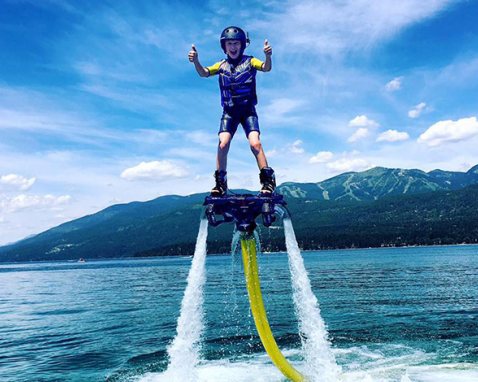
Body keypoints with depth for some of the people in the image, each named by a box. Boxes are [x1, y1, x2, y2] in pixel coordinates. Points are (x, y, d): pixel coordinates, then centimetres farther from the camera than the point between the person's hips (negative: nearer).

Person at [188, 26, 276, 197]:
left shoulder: (250, 61, 2)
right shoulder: (221, 65, 8)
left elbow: (266, 68, -17)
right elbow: (203, 73, -8)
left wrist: (268, 56, -40)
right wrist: (196, 60, -29)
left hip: (248, 110, -2)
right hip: (229, 111, 2)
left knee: (255, 144, -18)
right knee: (223, 144, -15)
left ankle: (268, 180, -7)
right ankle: (220, 183, -3)